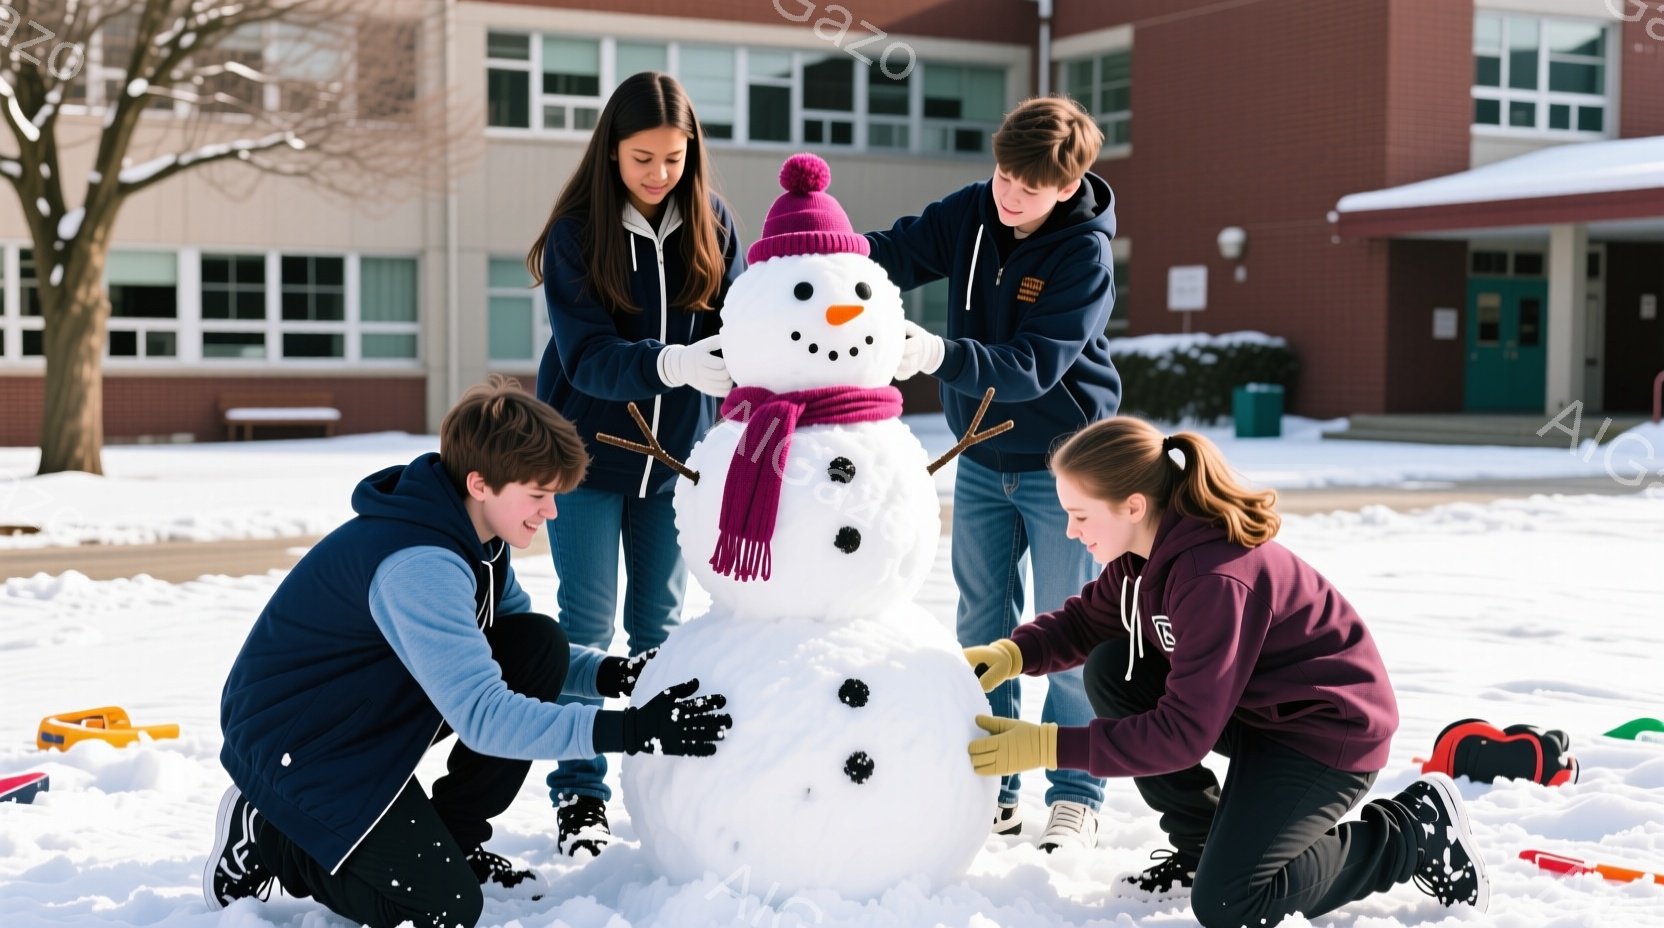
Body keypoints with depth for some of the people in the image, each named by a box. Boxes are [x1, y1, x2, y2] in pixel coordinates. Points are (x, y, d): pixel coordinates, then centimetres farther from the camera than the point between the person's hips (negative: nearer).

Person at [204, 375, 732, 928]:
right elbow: (483, 716, -36)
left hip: (375, 711, 9)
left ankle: (453, 838, 6)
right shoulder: (416, 566, -31)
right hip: (293, 743, -9)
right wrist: (631, 730, -40)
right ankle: (268, 836, 3)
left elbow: (523, 660, 8)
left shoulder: (477, 537, -1)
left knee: (542, 647, -7)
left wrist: (611, 675, -12)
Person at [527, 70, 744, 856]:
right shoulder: (577, 233, -14)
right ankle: (579, 796, 11)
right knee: (587, 624, 2)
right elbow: (586, 354, -23)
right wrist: (670, 363, -41)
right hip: (589, 449, -3)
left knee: (659, 624, 11)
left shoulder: (711, 226, -4)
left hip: (675, 453, 3)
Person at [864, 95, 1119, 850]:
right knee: (982, 628, 11)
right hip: (980, 461, 6)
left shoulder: (1086, 253, -20)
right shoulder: (969, 213, -4)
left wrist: (938, 355, -41)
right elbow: (896, 251, -7)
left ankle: (1076, 795, 13)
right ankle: (988, 790, 21)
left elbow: (1033, 366, -27)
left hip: (1061, 461, -5)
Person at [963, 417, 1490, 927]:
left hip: (1329, 729, -9)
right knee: (1109, 671, -5)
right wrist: (1013, 654, -13)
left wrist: (1048, 746, -31)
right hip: (1247, 706, 9)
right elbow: (1087, 621, 8)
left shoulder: (1217, 579, -33)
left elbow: (1183, 732, -32)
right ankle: (1201, 844, 8)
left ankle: (1417, 832, 2)